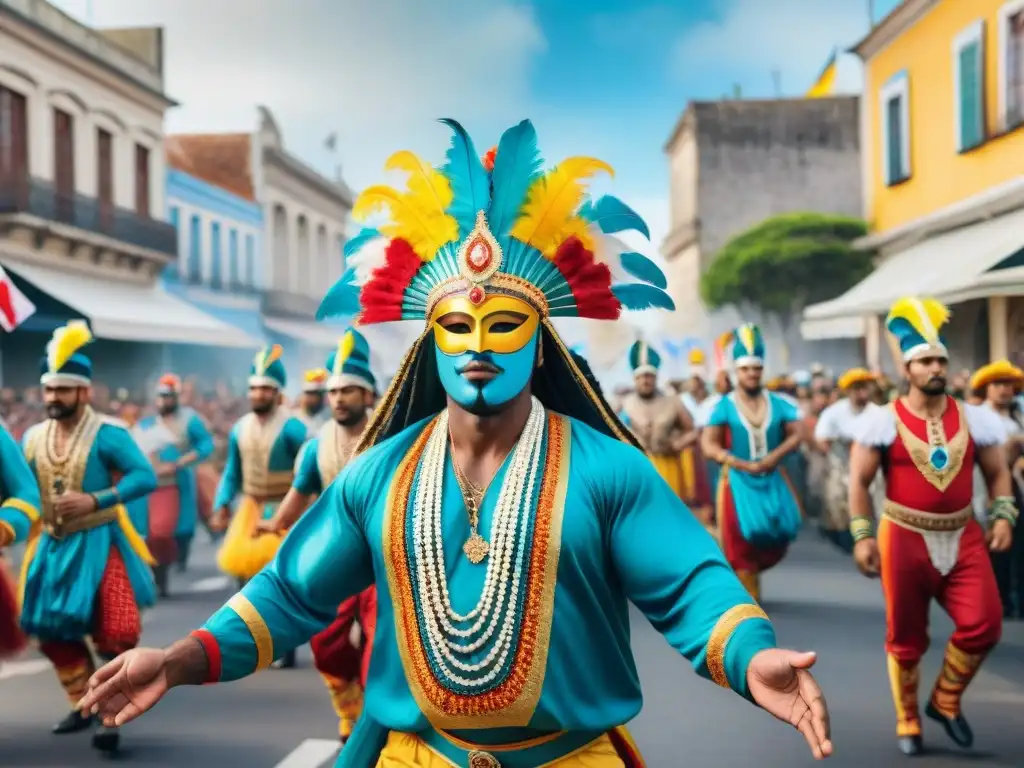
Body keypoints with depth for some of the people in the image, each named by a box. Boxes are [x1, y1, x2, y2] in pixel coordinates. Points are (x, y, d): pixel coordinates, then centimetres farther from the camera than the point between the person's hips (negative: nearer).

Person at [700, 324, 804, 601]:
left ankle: (750, 570, 27)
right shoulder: (724, 406, -6)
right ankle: (750, 595, 13)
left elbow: (796, 435, 1)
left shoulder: (778, 403, 3)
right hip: (738, 481, -3)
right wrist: (743, 464, -18)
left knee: (778, 533, -2)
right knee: (741, 541, -1)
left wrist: (775, 456, -16)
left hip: (773, 480, 3)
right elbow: (709, 445, -10)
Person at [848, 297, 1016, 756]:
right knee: (905, 638, 6)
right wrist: (862, 536, -12)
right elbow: (859, 481, -5)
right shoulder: (884, 421, -6)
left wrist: (1003, 516, -4)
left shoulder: (973, 418, 4)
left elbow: (997, 472, 12)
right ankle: (907, 723, 25)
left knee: (983, 624, -11)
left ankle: (945, 701, 14)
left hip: (963, 538, 3)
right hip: (905, 539, -3)